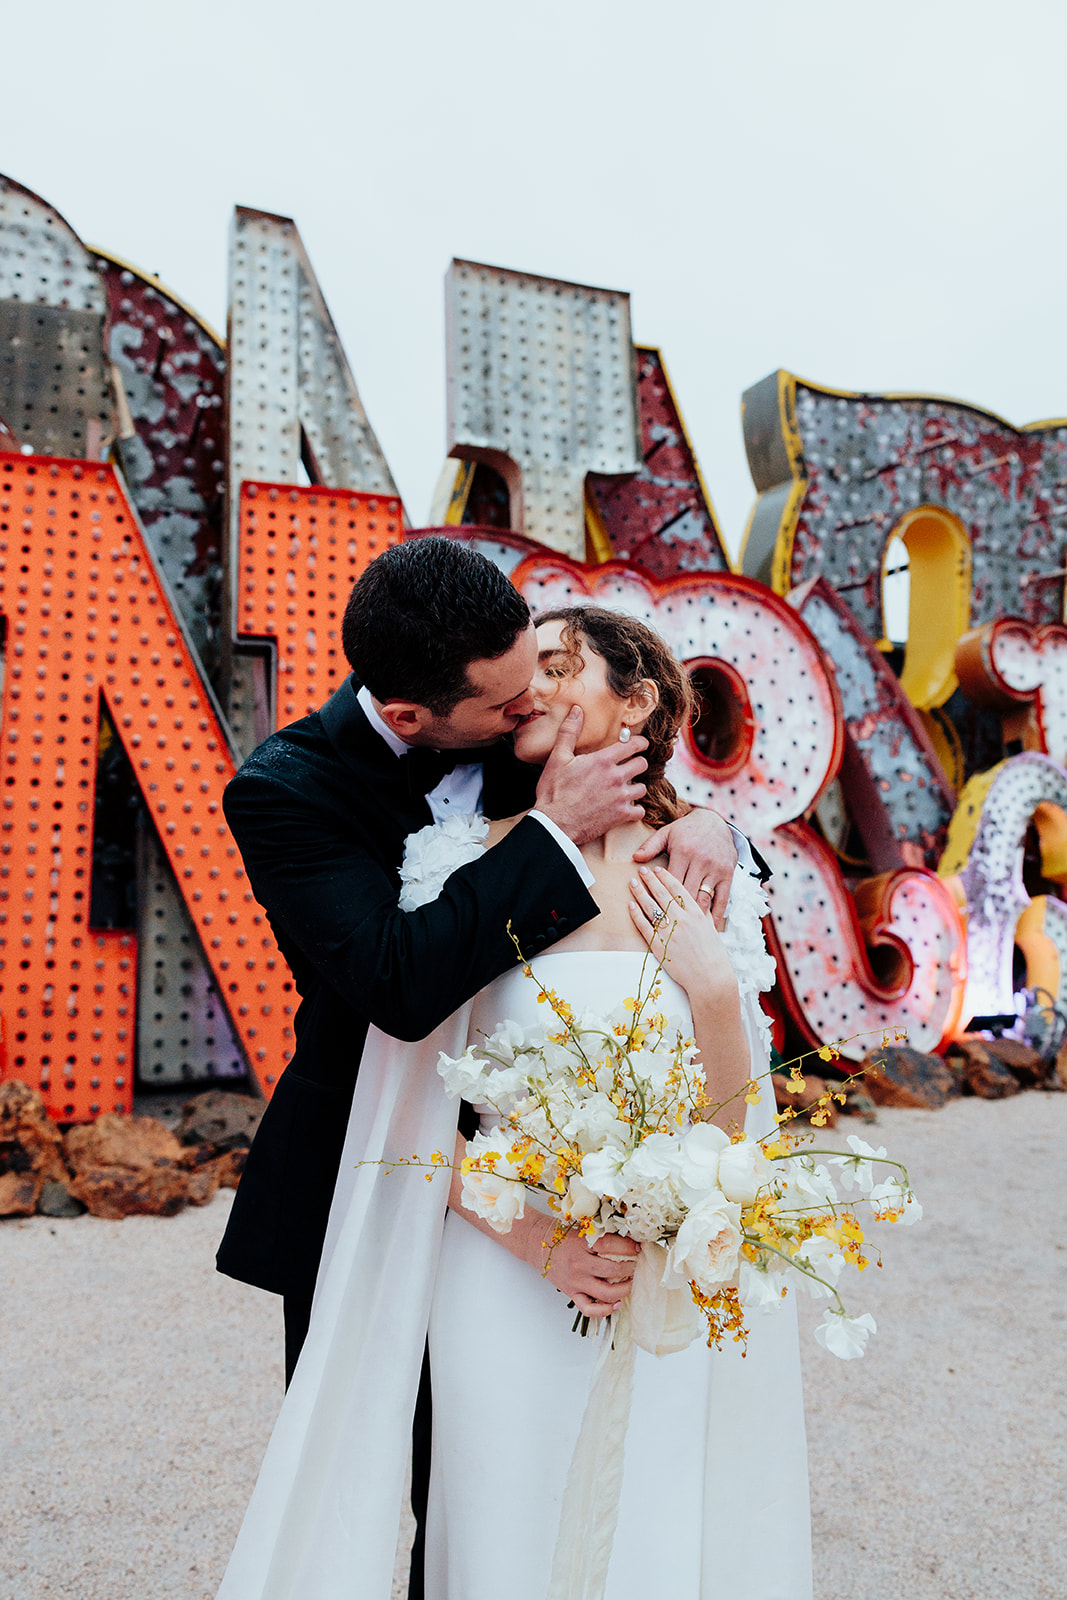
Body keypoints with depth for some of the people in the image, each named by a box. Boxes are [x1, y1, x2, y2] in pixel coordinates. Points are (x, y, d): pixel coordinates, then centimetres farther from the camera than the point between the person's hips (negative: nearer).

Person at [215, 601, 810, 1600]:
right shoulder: (474, 868, -11)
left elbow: (728, 1124, -1)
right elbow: (413, 1120, -7)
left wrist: (715, 988, -17)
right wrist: (538, 1244, -16)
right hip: (511, 1283, -1)